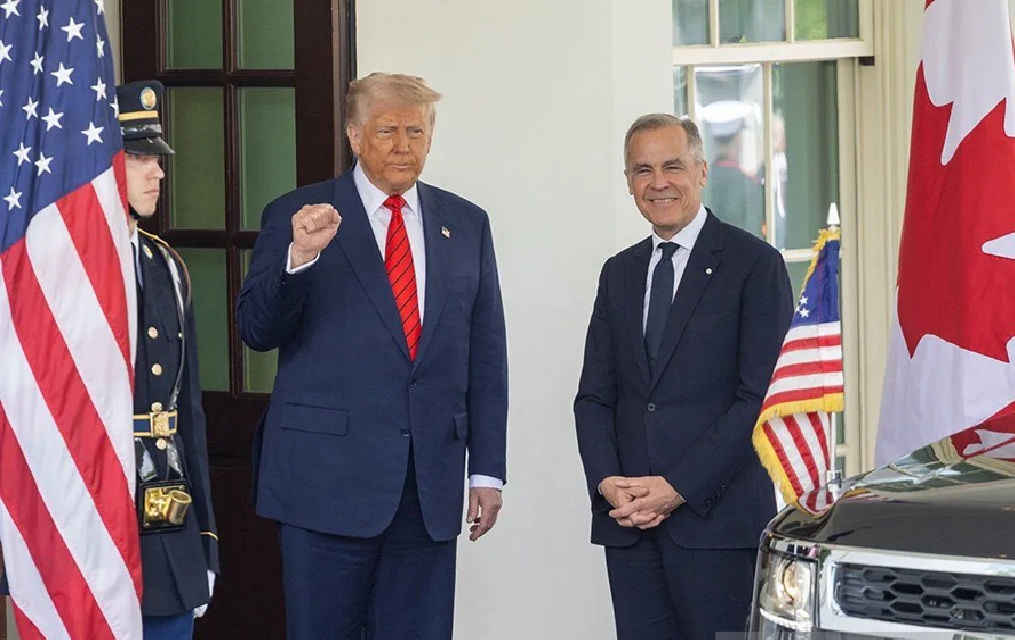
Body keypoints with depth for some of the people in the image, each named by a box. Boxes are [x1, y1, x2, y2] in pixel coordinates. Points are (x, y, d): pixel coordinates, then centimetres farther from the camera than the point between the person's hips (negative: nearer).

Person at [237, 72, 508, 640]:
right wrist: (299, 256, -22)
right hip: (328, 477, -3)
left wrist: (487, 469, 6)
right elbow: (257, 331, -5)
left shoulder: (466, 225, 11)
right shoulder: (296, 218, 1)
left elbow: (486, 355, 12)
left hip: (432, 483, 3)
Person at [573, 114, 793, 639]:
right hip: (627, 521, 5)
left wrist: (680, 489, -13)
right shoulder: (620, 273, 17)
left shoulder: (755, 264, -1)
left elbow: (758, 396, -8)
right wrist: (606, 482, -4)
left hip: (719, 518, -5)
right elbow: (593, 394, 14)